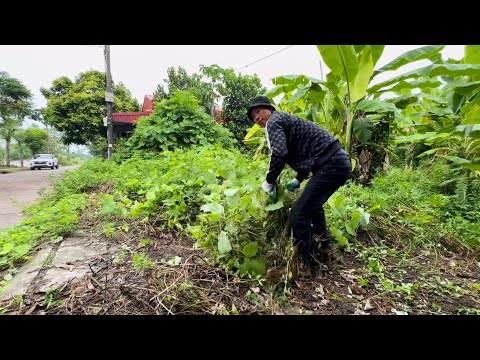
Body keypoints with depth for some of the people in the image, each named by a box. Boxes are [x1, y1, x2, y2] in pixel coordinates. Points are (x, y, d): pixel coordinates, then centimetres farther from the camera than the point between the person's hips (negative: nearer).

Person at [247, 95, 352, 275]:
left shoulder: (274, 121, -3)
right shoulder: (286, 121, 26)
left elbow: (280, 153, -21)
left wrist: (269, 181, -7)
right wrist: (298, 180, 29)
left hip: (331, 165, -11)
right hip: (340, 160, 11)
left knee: (299, 213, -6)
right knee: (313, 204, 26)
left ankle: (306, 264, 7)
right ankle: (325, 248, 34)